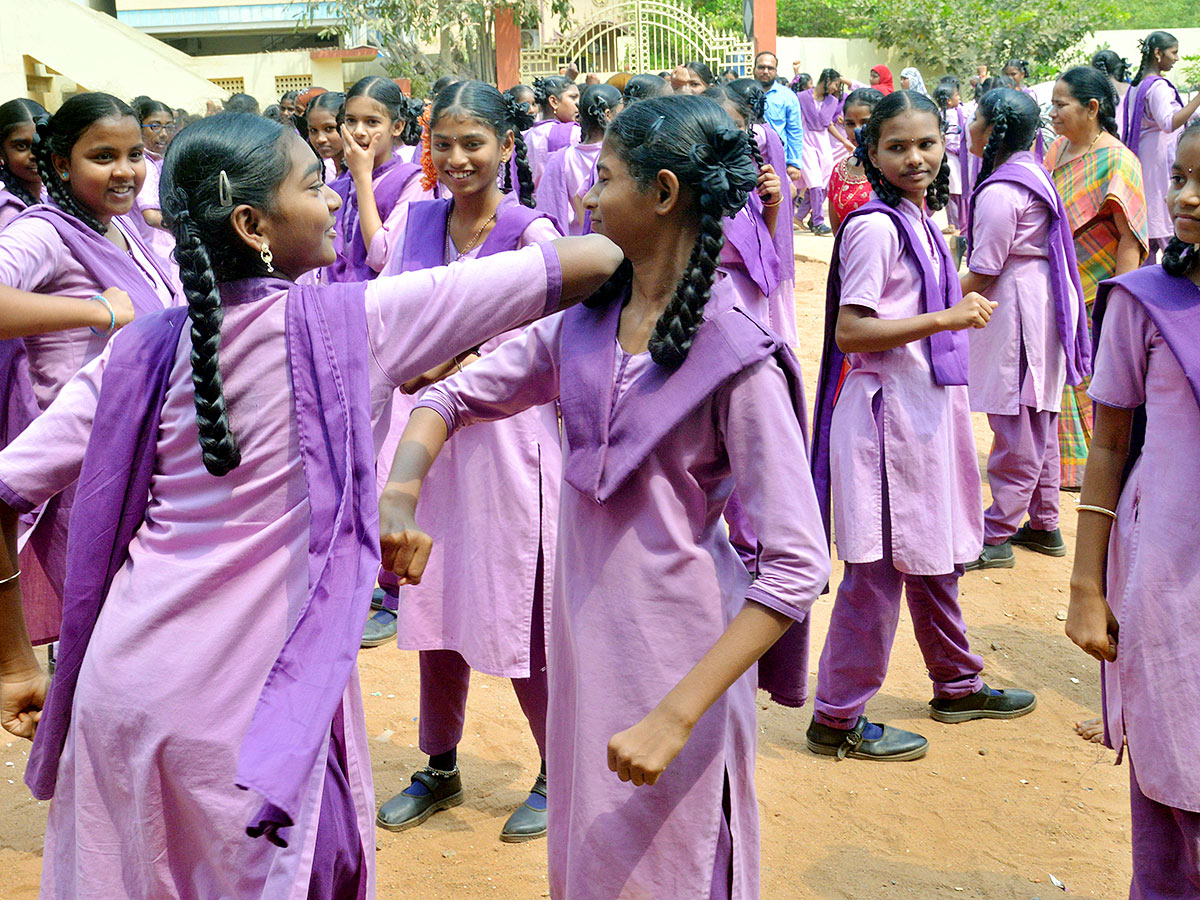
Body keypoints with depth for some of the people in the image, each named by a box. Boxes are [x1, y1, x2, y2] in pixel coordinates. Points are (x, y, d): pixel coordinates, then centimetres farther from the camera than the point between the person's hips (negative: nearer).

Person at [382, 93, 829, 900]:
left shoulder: (738, 360, -19)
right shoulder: (580, 324, 0)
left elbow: (798, 566, -22)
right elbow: (456, 395, 8)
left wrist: (676, 715, -28)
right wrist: (400, 492, -14)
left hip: (677, 655, -6)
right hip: (582, 636, 6)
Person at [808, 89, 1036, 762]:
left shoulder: (920, 219, 13)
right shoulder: (875, 227, -15)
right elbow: (850, 332, -21)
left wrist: (960, 304, 11)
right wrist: (945, 319, -22)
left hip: (931, 406, 9)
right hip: (888, 411, -9)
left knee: (935, 555, 21)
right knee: (879, 567, -3)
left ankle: (957, 685, 37)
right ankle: (838, 717, 8)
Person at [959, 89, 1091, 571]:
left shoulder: (999, 193, -20)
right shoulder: (1032, 172, 10)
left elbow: (983, 272, -19)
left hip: (1015, 310, -10)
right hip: (1045, 303, 10)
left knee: (1015, 431, -3)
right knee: (1038, 422, 17)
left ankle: (995, 537, 6)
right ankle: (1043, 526, 28)